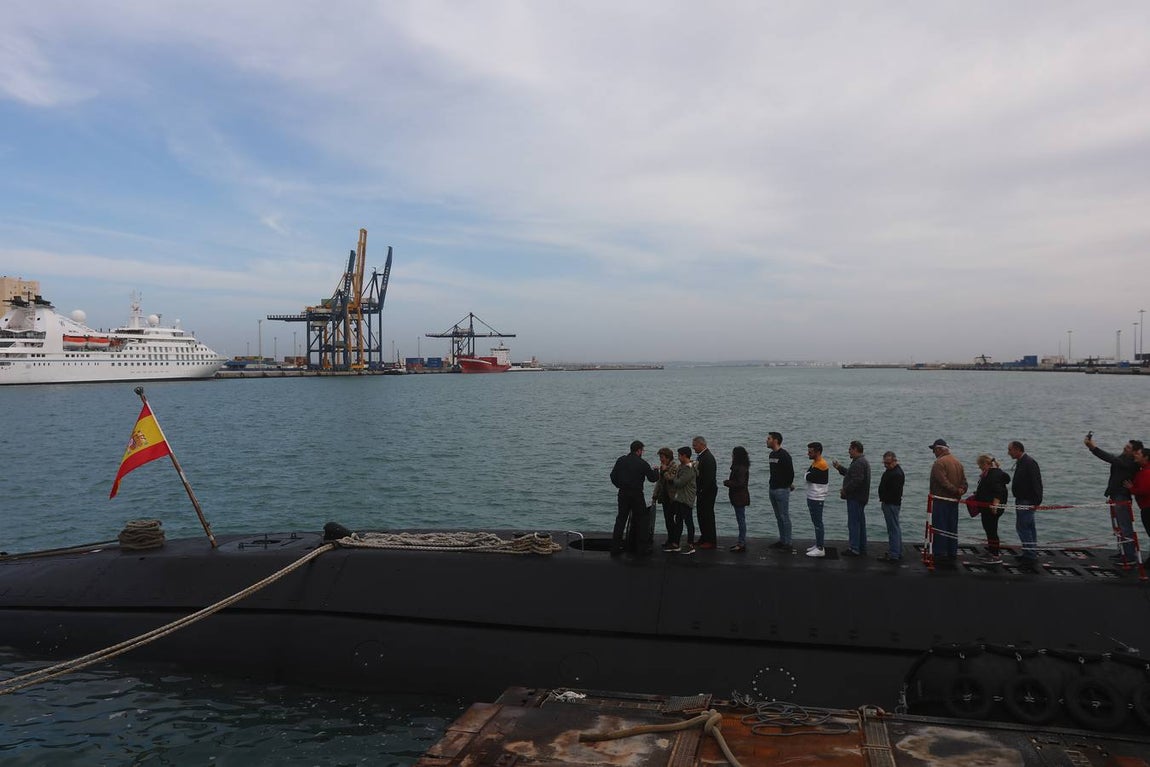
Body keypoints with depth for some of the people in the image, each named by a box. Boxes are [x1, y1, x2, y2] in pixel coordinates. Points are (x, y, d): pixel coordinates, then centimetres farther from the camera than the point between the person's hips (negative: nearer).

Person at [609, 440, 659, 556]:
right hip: (636, 494, -4)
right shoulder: (642, 463, -8)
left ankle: (615, 548, 11)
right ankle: (641, 549, 10)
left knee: (620, 520, 11)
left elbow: (613, 476, 4)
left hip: (623, 494, 4)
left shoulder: (621, 460, 3)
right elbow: (653, 478, -2)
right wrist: (656, 471, 19)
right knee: (641, 520, 9)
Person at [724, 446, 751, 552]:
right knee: (741, 520, 15)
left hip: (740, 498, -11)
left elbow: (740, 484, -24)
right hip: (739, 497, 11)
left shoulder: (741, 468, -20)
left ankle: (742, 544, -1)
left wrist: (727, 483, -13)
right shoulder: (739, 467, 13)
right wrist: (729, 482, 4)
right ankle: (741, 542, 22)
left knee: (741, 520, -6)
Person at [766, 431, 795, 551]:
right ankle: (781, 540, 22)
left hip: (782, 490, -9)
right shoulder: (771, 455, 12)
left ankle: (787, 544, 1)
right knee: (778, 517, 14)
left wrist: (788, 485, -2)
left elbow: (791, 472, -17)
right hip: (772, 489, 9)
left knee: (784, 517, -4)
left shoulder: (784, 455, -17)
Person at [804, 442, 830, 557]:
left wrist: (808, 474, -3)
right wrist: (809, 475, -8)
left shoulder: (822, 464, -19)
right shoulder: (814, 462, 13)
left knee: (818, 523, -6)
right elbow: (808, 475, 10)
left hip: (817, 499, -10)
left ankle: (820, 549, -2)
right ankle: (817, 544, 26)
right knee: (815, 522, 16)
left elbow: (809, 477, -21)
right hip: (811, 497, 10)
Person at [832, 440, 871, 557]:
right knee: (860, 523, 15)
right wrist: (839, 467, 27)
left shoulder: (859, 463, -20)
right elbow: (850, 473, 27)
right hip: (860, 498, 11)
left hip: (855, 498, -11)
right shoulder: (863, 461, 16)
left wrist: (845, 490, -18)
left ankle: (854, 549, -2)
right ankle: (862, 549, 22)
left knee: (853, 523, -5)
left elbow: (856, 480, -28)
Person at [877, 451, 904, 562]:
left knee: (893, 529, -7)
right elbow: (884, 486, 22)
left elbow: (895, 492, -23)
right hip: (889, 504, 11)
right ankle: (897, 553, 23)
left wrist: (884, 499, -13)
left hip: (891, 504, -11)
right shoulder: (890, 471, 15)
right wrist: (883, 499, 14)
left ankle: (894, 555, -5)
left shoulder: (897, 474, -19)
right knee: (895, 528, 15)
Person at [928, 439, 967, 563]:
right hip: (954, 501, 8)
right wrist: (961, 490, -5)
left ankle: (940, 554, -2)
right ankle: (952, 554, 18)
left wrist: (956, 491, -15)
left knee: (939, 528, -2)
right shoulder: (957, 462, 14)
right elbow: (964, 481, 10)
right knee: (952, 528, 13)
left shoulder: (939, 462, -13)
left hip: (940, 500, -8)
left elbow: (943, 481, -21)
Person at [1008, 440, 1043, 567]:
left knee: (1022, 527, -10)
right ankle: (1031, 554, 25)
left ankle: (1030, 555, -5)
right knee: (1029, 527, 16)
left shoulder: (1029, 463, -18)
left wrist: (1036, 502, -22)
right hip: (1022, 500, 11)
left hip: (1027, 502, -11)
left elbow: (1036, 483, -22)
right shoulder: (1020, 462, 14)